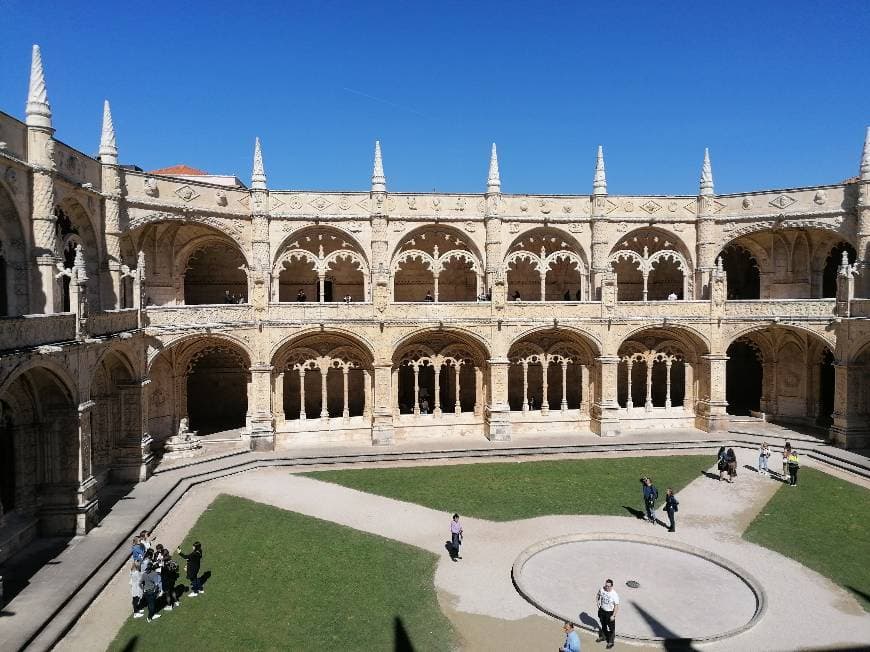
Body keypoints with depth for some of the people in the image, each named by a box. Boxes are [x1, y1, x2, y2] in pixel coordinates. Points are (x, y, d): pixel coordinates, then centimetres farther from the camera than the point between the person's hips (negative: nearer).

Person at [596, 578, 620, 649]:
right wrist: (598, 603, -1)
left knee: (611, 628, 13)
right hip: (602, 610, 4)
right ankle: (603, 636, 49)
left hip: (610, 612, -4)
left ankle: (610, 642, 33)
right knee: (603, 625, 26)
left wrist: (613, 615, -18)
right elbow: (598, 596, 7)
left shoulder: (614, 595, -27)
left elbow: (616, 606, -20)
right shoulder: (601, 590, -15)